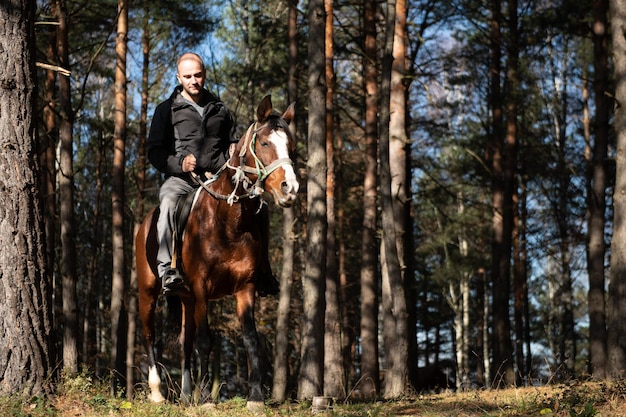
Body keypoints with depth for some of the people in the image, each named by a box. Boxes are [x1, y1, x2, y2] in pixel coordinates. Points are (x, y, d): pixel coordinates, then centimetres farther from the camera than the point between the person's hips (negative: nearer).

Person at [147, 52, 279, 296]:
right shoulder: (167, 109, 9)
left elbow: (232, 144, 29)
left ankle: (261, 272, -7)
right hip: (181, 178, -4)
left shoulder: (220, 110, 20)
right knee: (168, 202, -37)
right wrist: (179, 163, -14)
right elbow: (154, 152, 4)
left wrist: (234, 153, 3)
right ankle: (167, 269, -42)